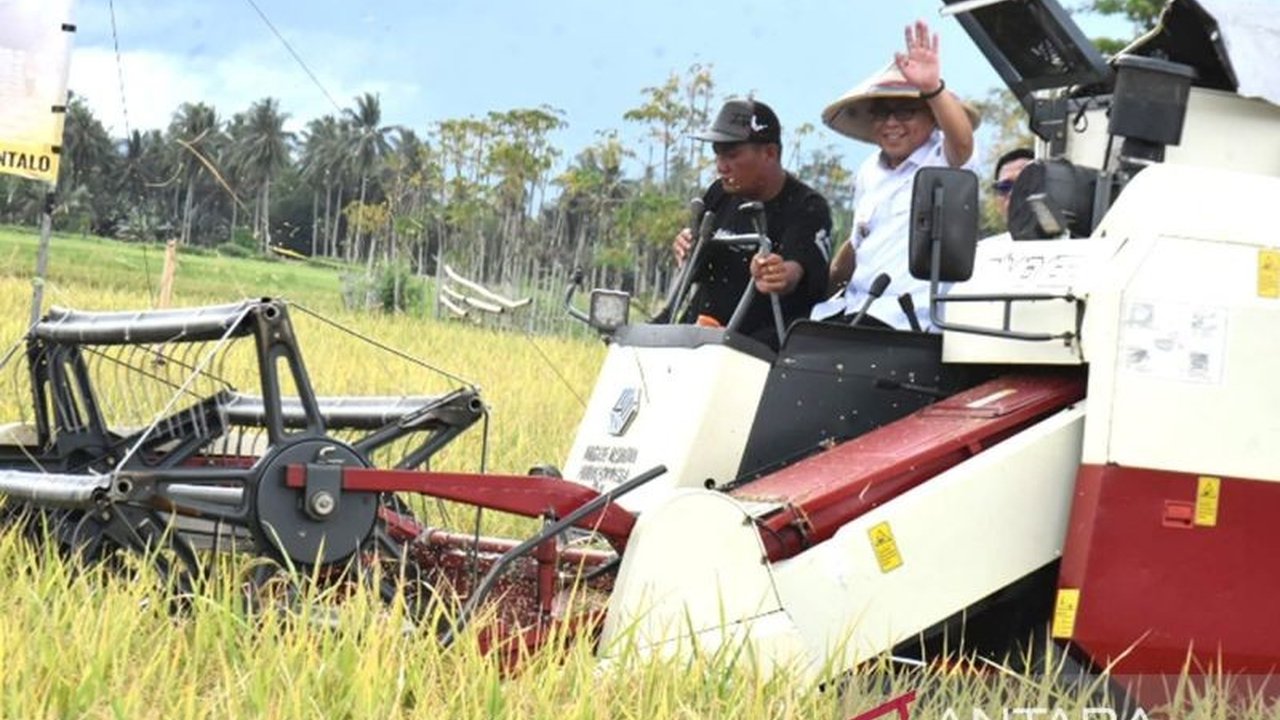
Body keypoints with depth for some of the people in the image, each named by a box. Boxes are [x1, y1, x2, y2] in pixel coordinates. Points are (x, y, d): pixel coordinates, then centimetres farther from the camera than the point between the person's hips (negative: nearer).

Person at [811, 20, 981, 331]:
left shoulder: (944, 158, -2)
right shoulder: (869, 173, 20)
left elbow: (962, 142, -27)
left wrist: (933, 88, -44)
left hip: (903, 319, -7)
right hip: (850, 306, 7)